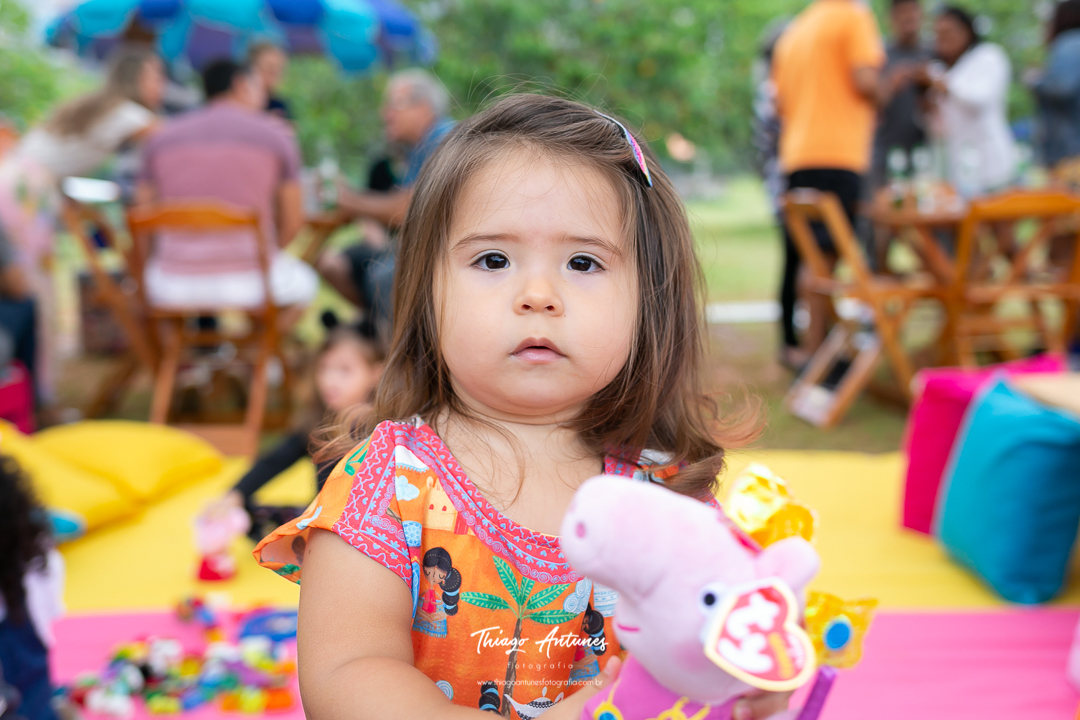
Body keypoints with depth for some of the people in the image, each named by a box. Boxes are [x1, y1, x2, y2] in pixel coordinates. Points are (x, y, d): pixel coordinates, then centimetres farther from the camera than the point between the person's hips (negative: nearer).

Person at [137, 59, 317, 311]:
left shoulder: (162, 137, 8)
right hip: (249, 285, -2)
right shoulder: (277, 134, 1)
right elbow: (293, 221, 4)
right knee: (303, 281, 31)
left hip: (175, 289, 2)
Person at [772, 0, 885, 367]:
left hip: (796, 156, 7)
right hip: (839, 154, -7)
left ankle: (790, 344, 18)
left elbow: (780, 101, 19)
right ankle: (815, 351, -13)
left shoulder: (793, 30, 20)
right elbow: (865, 80, -11)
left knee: (796, 254, 11)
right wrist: (876, 102, 8)